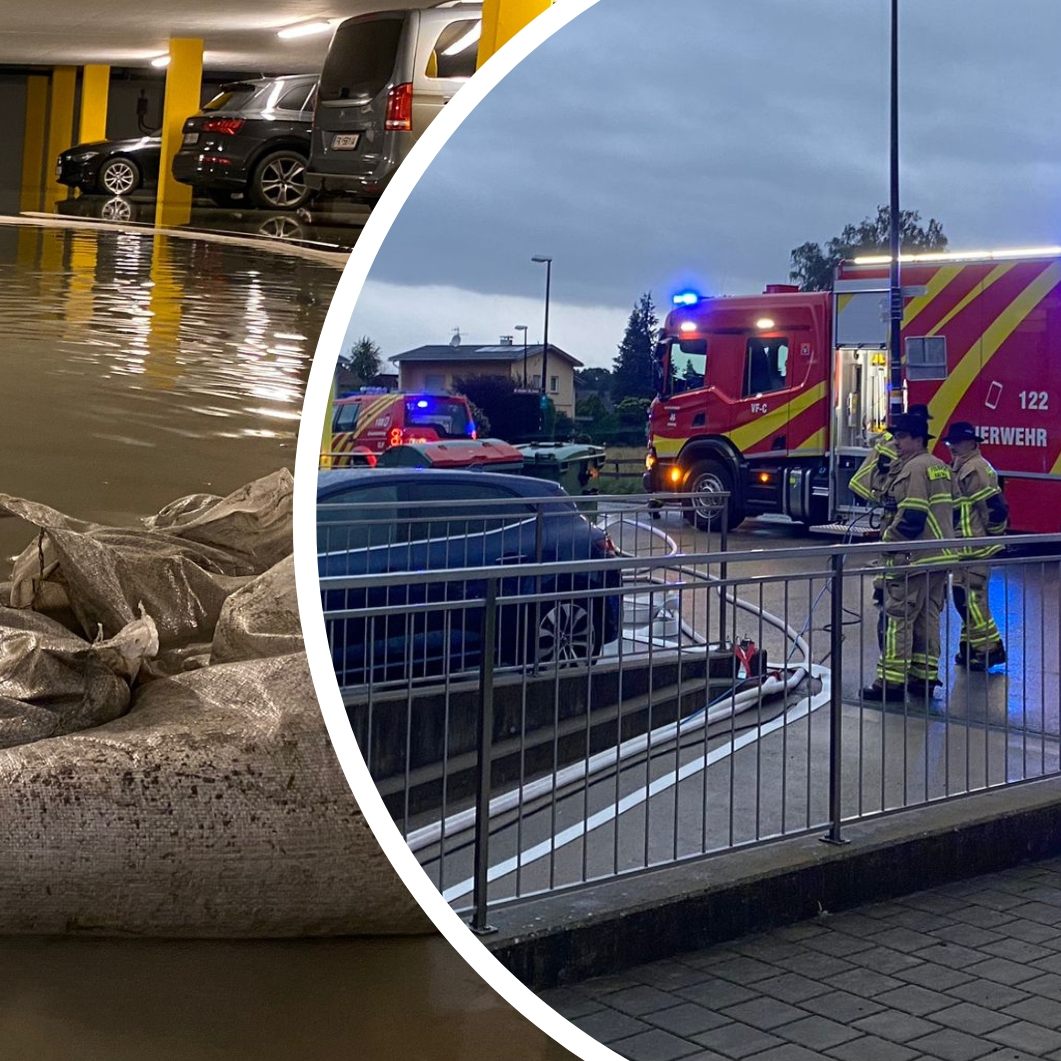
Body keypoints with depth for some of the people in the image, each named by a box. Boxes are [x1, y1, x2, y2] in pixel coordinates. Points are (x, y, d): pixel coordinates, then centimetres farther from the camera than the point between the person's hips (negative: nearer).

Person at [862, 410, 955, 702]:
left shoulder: (914, 468, -14)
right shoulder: (940, 467, 17)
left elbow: (911, 517, -22)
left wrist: (888, 538, -8)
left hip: (913, 559, -10)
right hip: (939, 556, 10)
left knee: (898, 617, -6)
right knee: (928, 618, 13)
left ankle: (891, 681, -5)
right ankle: (925, 676, 17)